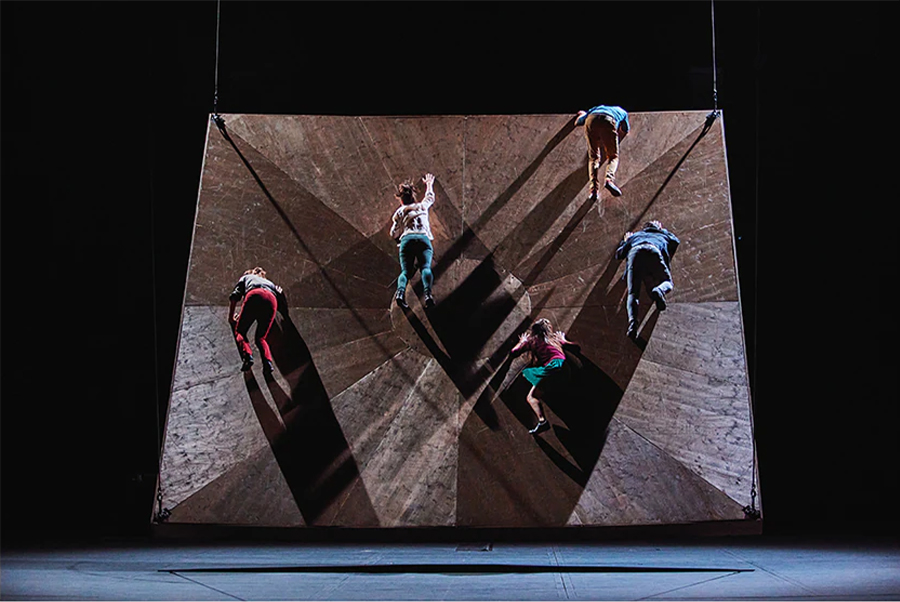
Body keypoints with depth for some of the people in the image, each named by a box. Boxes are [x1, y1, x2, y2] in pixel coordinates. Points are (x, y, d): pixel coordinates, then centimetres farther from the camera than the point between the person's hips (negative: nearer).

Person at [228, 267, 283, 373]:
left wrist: (231, 316, 28)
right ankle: (268, 361, -14)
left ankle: (247, 355, -20)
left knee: (239, 331, 8)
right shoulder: (269, 282, 45)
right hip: (272, 300, 3)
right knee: (261, 337, 13)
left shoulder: (246, 277, 35)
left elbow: (235, 296, 21)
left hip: (254, 296, -3)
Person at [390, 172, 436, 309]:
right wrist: (429, 184, 68)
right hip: (424, 239, 0)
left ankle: (400, 292, -35)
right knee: (426, 267, -16)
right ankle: (428, 294, -42)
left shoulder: (399, 212, 21)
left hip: (407, 240, 0)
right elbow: (430, 197, 50)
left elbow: (394, 234, 17)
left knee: (405, 271, -5)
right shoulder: (422, 206, 26)